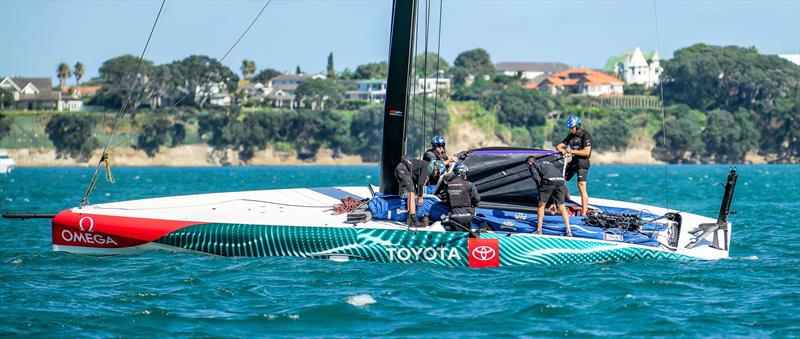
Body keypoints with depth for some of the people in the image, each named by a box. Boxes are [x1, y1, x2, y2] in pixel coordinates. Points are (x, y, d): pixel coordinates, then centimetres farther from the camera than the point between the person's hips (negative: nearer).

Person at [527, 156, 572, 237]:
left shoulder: (532, 165, 20)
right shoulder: (548, 163, 37)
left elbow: (536, 177, -1)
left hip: (548, 181, -5)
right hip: (561, 181, 5)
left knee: (541, 205, 9)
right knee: (562, 207, 13)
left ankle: (539, 230, 12)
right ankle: (568, 231, 10)